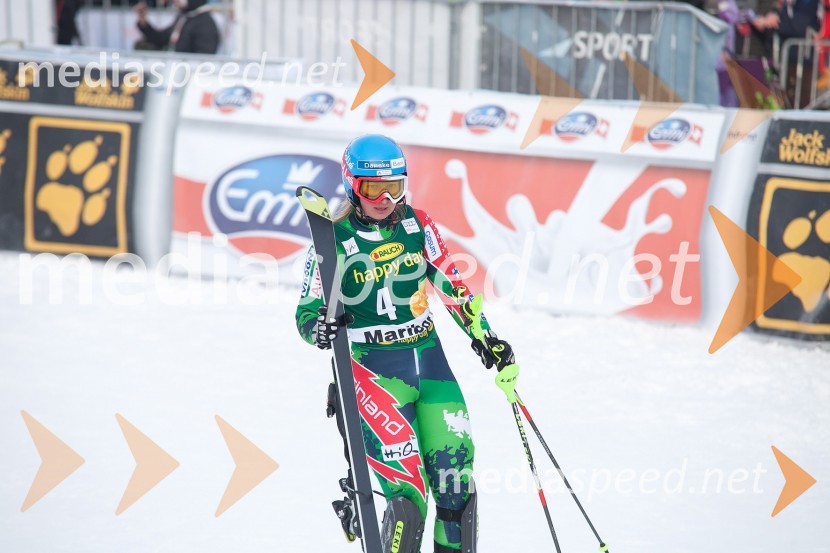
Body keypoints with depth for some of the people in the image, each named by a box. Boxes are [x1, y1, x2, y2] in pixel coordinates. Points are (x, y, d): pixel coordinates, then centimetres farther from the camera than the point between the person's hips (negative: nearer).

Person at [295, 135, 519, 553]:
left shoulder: (416, 224, 5)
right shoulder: (333, 241, -6)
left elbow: (451, 286, 12)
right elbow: (307, 311, -5)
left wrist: (485, 339, 6)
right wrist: (318, 327, -27)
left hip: (429, 360, 4)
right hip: (374, 368, -4)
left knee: (455, 479, 1)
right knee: (408, 487, -17)